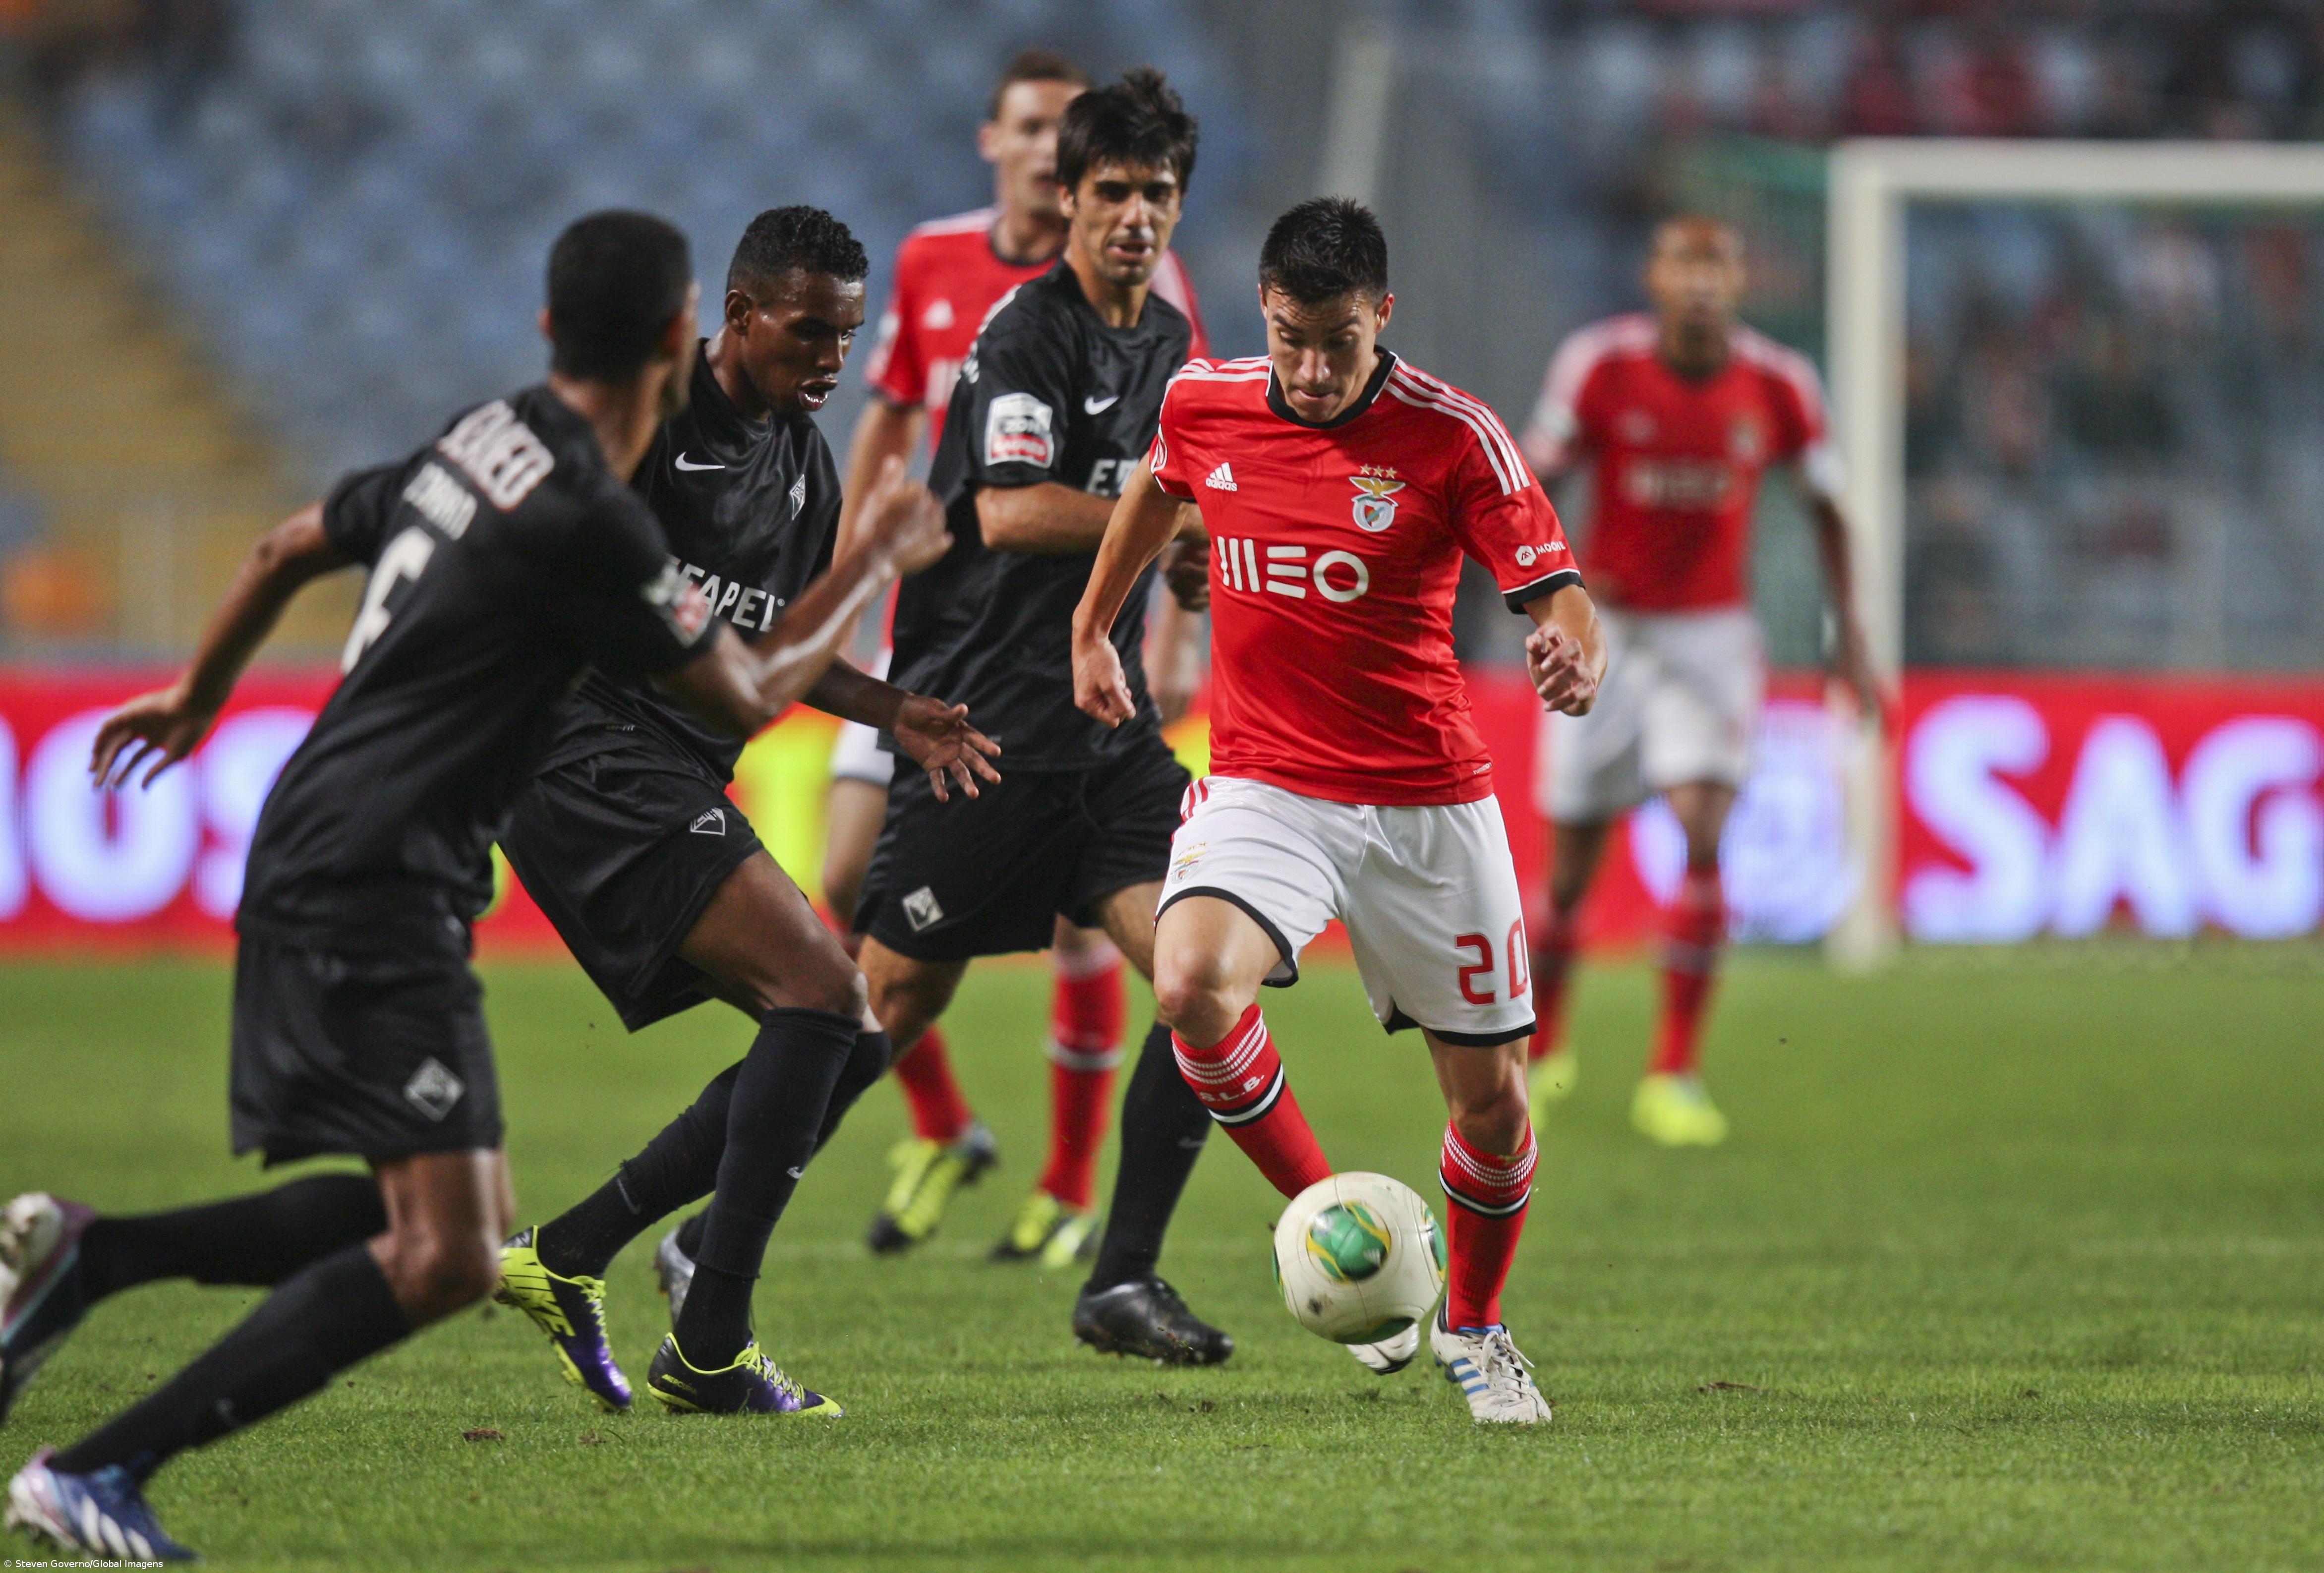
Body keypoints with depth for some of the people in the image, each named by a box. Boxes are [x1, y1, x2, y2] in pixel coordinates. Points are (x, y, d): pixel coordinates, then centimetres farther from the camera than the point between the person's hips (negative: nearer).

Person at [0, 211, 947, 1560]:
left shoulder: (484, 441, 12)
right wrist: (880, 561, 12)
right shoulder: (588, 523, -16)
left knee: (438, 1223, 13)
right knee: (442, 1259, -16)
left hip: (319, 860, 10)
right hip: (376, 894, -10)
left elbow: (288, 549, 25)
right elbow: (751, 695, -3)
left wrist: (199, 698, 43)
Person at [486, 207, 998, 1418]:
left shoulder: (804, 463, 18)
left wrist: (891, 711, 14)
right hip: (590, 750, -10)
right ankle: (707, 1350, -18)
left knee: (848, 1042, 6)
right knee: (823, 990, -19)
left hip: (681, 781, 10)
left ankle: (565, 1258, 10)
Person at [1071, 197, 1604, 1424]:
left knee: (1490, 1098, 3)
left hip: (1428, 802, -1)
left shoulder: (1452, 436, -12)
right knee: (1191, 988, -28)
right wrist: (1092, 628, 30)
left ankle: (1472, 1329, 32)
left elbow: (1558, 591, -14)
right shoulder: (1205, 405, -2)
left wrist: (1572, 652, -37)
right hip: (1262, 787, 1)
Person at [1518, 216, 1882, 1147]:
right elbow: (1531, 484, -3)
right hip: (1606, 627, 0)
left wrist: (1849, 635, 8)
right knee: (1571, 866, 4)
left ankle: (1674, 1078, -13)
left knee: (1704, 835, -18)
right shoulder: (1601, 366, -10)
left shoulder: (1777, 386, -6)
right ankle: (1539, 1054, 30)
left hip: (1711, 634, 0)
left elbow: (1825, 505, 9)